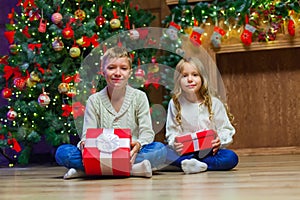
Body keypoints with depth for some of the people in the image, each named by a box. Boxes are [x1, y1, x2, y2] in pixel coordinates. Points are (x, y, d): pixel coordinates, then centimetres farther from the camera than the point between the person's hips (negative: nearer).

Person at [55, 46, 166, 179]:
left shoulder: (139, 97, 4)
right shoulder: (94, 101, 5)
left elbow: (147, 132, -1)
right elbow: (87, 135, -1)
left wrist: (138, 144, -26)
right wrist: (83, 144, -26)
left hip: (130, 155, 0)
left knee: (159, 149, -31)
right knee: (62, 152, -23)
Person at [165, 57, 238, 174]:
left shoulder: (214, 103, 0)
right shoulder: (175, 103, 3)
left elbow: (226, 129, 3)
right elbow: (171, 131, 3)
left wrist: (220, 140, -19)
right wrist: (174, 142, -20)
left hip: (209, 151, 0)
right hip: (184, 152, 0)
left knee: (231, 157, -29)